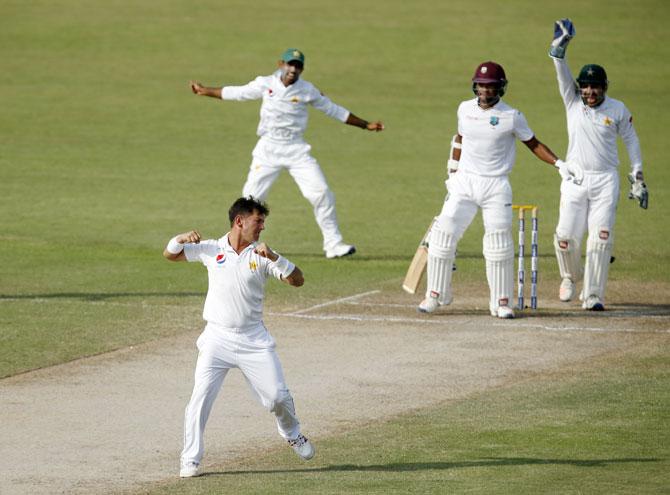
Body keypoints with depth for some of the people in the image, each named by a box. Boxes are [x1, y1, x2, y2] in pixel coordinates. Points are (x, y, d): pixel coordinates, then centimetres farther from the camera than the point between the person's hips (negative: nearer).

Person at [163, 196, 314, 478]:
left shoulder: (261, 255, 0)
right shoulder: (211, 249, 2)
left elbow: (297, 281, -7)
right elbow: (169, 254, 6)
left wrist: (274, 258, -22)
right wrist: (182, 239, -16)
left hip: (253, 339, 1)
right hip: (217, 339, -1)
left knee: (278, 396, 1)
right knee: (200, 398, -10)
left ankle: (291, 434, 32)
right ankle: (190, 460, 0)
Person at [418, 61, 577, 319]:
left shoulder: (511, 116, -6)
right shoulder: (465, 109, 5)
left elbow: (533, 144, 0)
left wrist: (558, 163, -11)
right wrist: (453, 173, 20)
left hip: (496, 186, -3)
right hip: (465, 182, 3)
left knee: (499, 245, -4)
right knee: (443, 237, -2)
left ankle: (501, 302, 6)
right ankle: (435, 295, 11)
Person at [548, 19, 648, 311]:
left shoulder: (618, 110, 1)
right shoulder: (573, 102, 3)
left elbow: (631, 141, 10)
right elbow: (563, 75, -9)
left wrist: (638, 179, 7)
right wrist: (559, 47, -24)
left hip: (606, 180, -1)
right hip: (575, 179, 1)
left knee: (601, 237, -11)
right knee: (566, 237, -4)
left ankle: (593, 295, -7)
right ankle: (570, 276, 27)